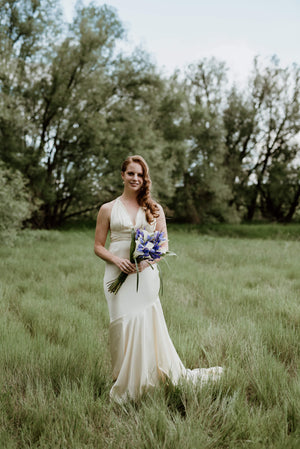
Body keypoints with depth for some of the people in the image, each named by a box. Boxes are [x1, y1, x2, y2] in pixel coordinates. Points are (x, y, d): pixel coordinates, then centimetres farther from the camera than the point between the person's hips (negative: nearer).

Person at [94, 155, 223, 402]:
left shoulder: (155, 209, 11)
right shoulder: (108, 209, 8)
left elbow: (164, 245, 10)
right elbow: (98, 246, 8)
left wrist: (148, 259, -10)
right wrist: (117, 260, -11)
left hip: (146, 275, 0)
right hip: (118, 275, 0)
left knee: (147, 325, -6)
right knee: (122, 326, -2)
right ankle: (122, 391, 9)